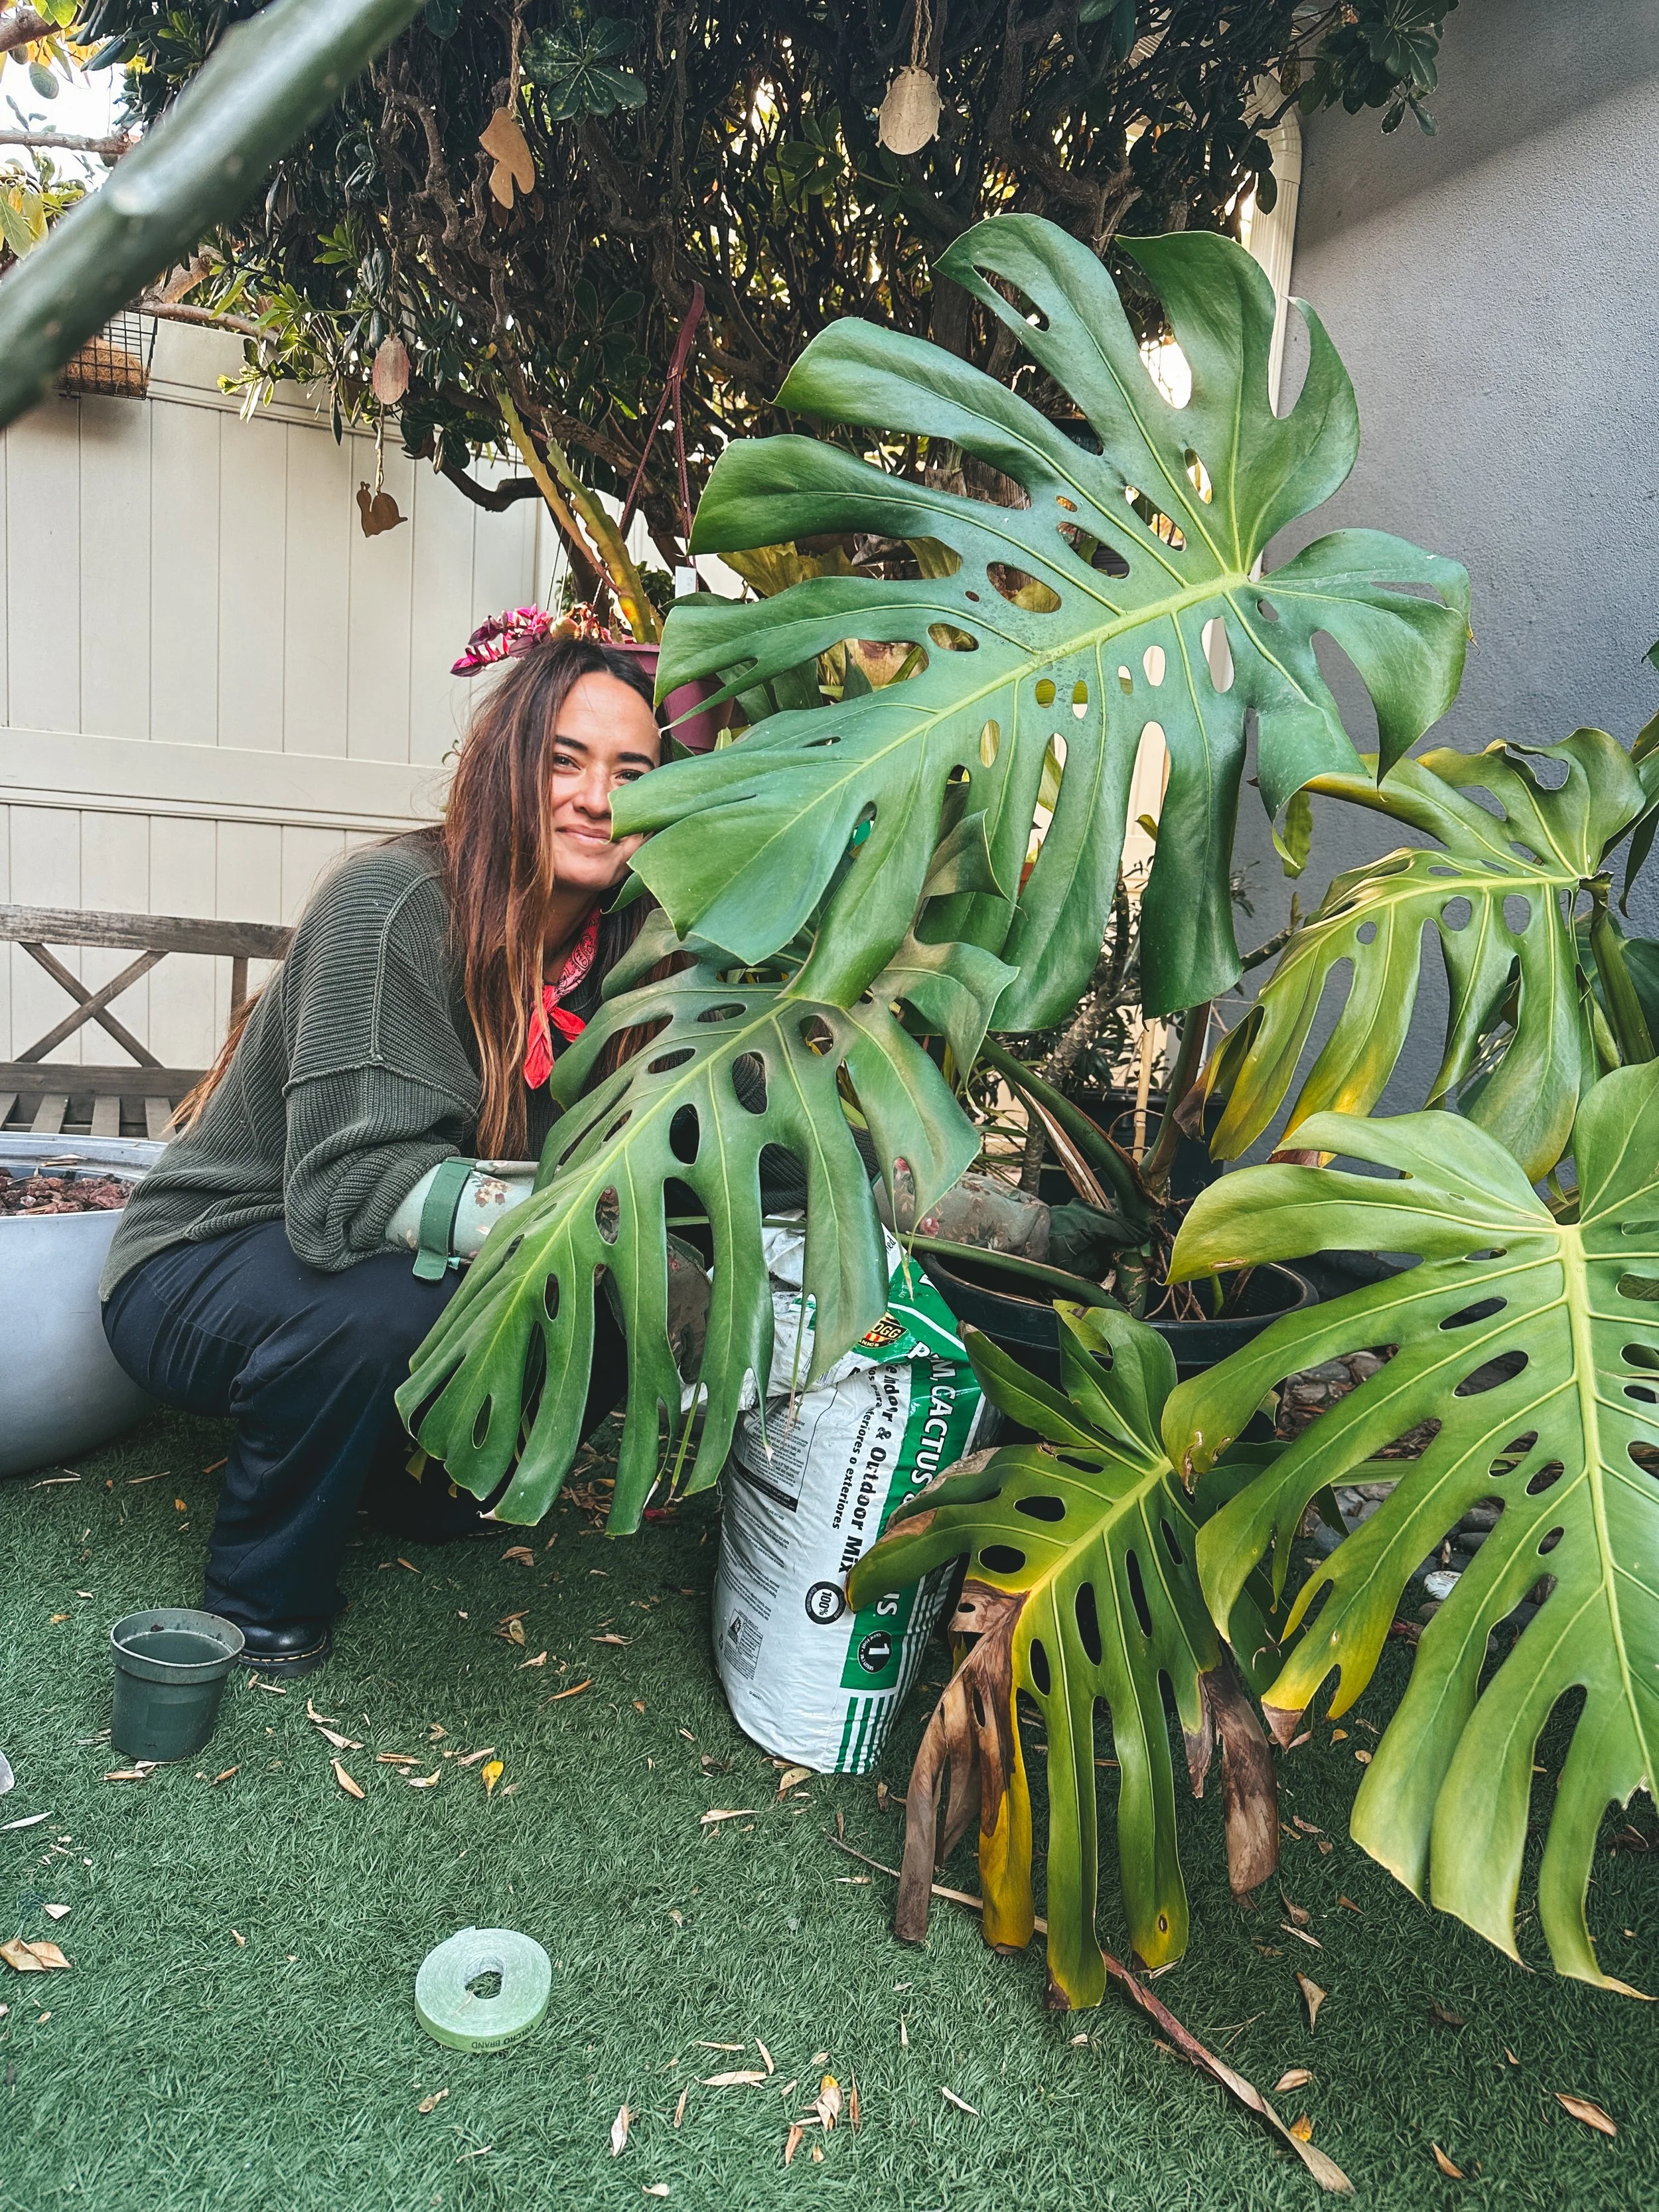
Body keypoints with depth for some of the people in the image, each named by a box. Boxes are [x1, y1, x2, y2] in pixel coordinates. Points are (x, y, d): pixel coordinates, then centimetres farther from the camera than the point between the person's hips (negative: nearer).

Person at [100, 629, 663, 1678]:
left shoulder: (611, 953, -6)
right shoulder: (397, 905, -26)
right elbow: (353, 1184, -32)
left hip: (376, 1273, 7)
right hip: (202, 1270, -6)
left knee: (613, 1312, -12)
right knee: (380, 1306, -36)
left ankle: (412, 1484, 15)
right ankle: (263, 1594, -7)